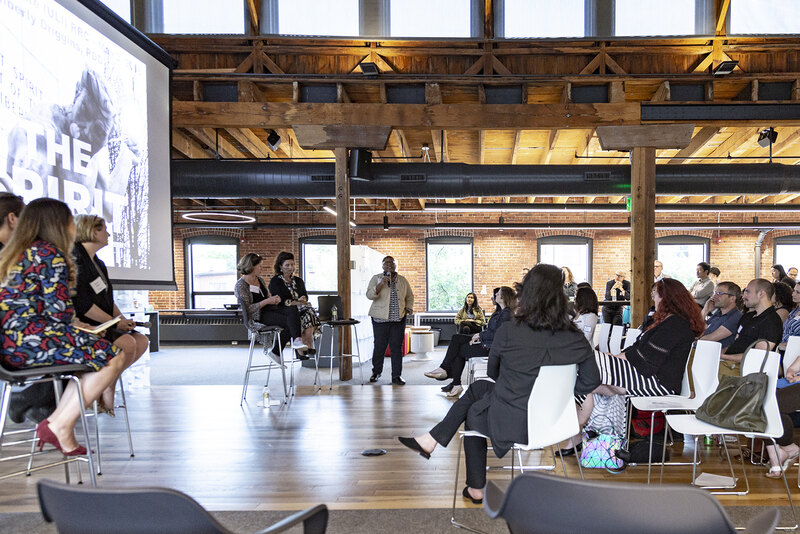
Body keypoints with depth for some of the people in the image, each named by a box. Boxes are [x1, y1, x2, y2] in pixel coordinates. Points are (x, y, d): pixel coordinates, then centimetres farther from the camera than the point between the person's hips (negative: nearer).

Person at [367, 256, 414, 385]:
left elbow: (410, 296, 22)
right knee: (379, 346, 2)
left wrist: (408, 308, 8)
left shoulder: (403, 281, 12)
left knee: (397, 347, 0)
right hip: (380, 319, -2)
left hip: (398, 319, 2)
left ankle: (396, 376, 6)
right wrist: (381, 284, -21)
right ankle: (376, 372, 23)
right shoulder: (376, 279, 3)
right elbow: (369, 295, -9)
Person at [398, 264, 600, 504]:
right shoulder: (574, 339, -12)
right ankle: (431, 439, 32)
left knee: (472, 413, 31)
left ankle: (476, 489, 42)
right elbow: (591, 380, -1)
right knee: (478, 387, 25)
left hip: (509, 425, -5)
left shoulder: (509, 331, -19)